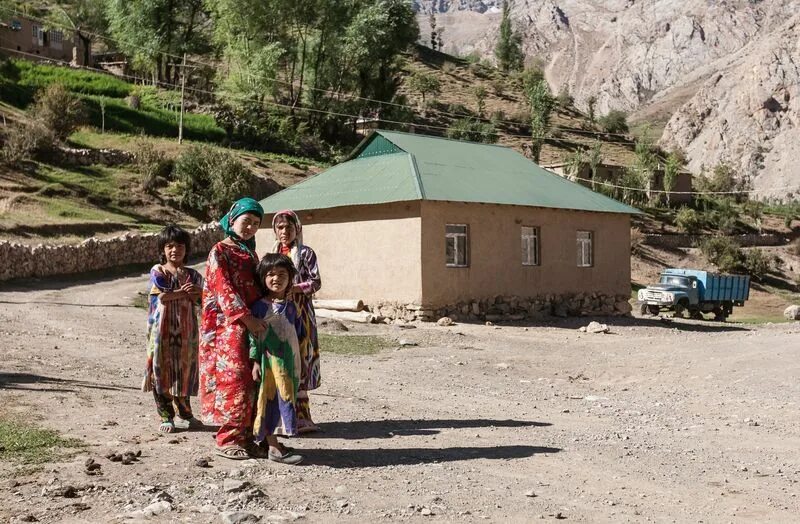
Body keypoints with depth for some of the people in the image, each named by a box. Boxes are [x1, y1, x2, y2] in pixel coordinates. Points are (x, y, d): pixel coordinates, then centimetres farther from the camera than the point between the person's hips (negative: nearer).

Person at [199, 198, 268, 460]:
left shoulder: (251, 254, 19)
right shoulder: (220, 252, -3)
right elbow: (224, 288, -15)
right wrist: (245, 317, -24)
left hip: (252, 325, 7)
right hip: (227, 326, -7)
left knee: (252, 380, 6)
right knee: (233, 377, -9)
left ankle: (246, 436, 13)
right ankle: (228, 439, -2)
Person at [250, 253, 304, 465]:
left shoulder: (291, 306, 9)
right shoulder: (260, 306, -7)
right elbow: (253, 336, -8)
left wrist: (298, 365, 15)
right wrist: (255, 362, -14)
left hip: (289, 362, 6)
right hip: (269, 362, -6)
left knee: (286, 399, 9)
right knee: (271, 400, -5)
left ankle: (274, 442, 20)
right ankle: (273, 447, -1)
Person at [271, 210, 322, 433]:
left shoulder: (305, 253, 1)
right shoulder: (271, 254, 15)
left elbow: (316, 282, -4)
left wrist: (294, 288, -17)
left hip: (299, 312, -4)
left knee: (298, 360, -7)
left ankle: (299, 413, -2)